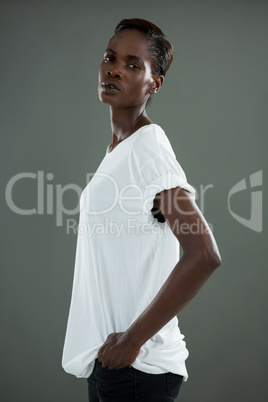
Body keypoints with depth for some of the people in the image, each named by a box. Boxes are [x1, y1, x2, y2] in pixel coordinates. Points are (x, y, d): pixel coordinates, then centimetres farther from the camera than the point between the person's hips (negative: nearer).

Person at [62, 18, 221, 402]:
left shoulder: (148, 150, -16)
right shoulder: (117, 150, 11)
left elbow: (204, 254, -26)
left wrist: (133, 339, -20)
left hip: (135, 369, -8)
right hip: (106, 359, 8)